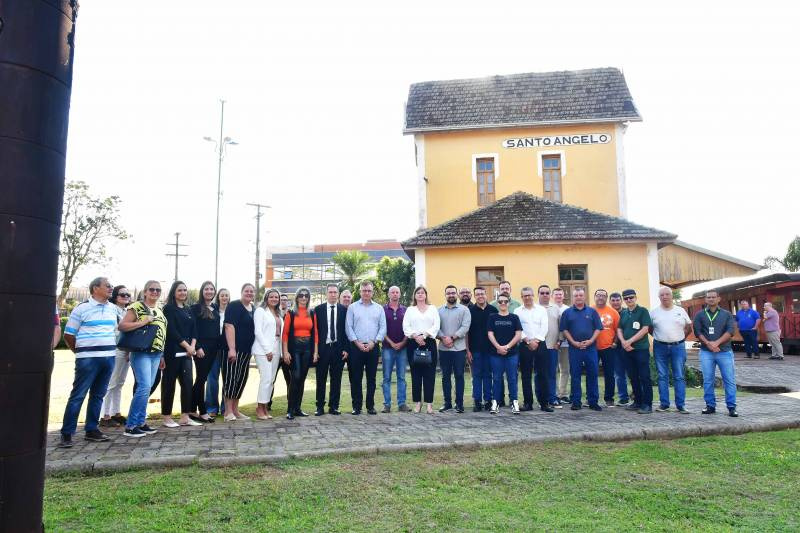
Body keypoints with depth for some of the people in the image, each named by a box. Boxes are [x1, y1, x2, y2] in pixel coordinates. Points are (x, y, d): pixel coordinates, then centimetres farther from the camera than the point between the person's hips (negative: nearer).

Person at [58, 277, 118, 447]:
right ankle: (67, 434, 4)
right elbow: (68, 335, 0)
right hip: (88, 358, -5)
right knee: (78, 395, -3)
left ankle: (92, 430, 19)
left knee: (98, 395, 11)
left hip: (109, 357, 5)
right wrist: (81, 351, 8)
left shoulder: (113, 308, 10)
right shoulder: (82, 308, -5)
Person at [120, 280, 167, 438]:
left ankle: (140, 422, 17)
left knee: (146, 388, 9)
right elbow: (122, 326, -13)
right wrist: (143, 322, -19)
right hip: (141, 352, -7)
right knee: (144, 387, -14)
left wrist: (162, 356, 21)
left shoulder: (159, 311, 17)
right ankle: (130, 426, -5)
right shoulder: (136, 307, -5)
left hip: (156, 354, 7)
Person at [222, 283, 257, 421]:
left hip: (246, 350, 8)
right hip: (234, 349, -8)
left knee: (242, 379, 11)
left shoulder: (254, 309, 14)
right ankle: (228, 411, 2)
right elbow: (229, 326, -16)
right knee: (231, 378, -6)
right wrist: (231, 349, -23)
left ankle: (235, 410, 19)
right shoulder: (234, 306, -8)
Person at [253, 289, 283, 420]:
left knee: (271, 379, 5)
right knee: (266, 378, -11)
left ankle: (265, 407, 12)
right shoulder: (260, 311, 0)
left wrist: (281, 350, 5)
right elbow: (258, 331, -8)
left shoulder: (278, 314, 19)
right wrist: (267, 350, -12)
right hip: (263, 349, -6)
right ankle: (260, 408, -2)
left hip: (276, 349, 6)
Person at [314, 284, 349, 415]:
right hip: (322, 348, 0)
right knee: (321, 379, 5)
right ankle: (320, 407, 14)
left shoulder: (344, 309, 4)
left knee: (336, 379, 6)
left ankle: (333, 406, 16)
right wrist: (315, 349, -3)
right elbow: (315, 330, 3)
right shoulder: (318, 309, 3)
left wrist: (346, 349, -3)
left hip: (338, 348, 1)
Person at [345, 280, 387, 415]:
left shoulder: (379, 308, 10)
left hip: (373, 347, 1)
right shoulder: (352, 307, 5)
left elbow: (383, 327, 5)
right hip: (356, 347, -1)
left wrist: (373, 342, -7)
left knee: (371, 378, 6)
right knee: (355, 378, 1)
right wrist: (358, 343, -9)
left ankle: (370, 406, 14)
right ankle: (356, 406, 9)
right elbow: (348, 327, -1)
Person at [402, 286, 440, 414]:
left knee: (429, 373, -3)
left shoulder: (433, 309, 13)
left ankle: (429, 403, 0)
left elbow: (436, 326, 1)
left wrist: (424, 335, -11)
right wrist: (415, 336, -13)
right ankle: (417, 402, 7)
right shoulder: (410, 310, 14)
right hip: (413, 343, 0)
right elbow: (405, 327, 2)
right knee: (416, 374, 1)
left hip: (429, 342, 0)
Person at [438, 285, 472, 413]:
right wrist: (443, 338, -14)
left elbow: (465, 327, -8)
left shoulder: (464, 310, 2)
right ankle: (447, 403, 17)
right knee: (445, 376, 8)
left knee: (459, 376, 1)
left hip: (459, 348, -3)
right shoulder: (439, 310, 10)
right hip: (443, 348, 3)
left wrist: (452, 338, -15)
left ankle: (459, 404, 9)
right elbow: (436, 327, 3)